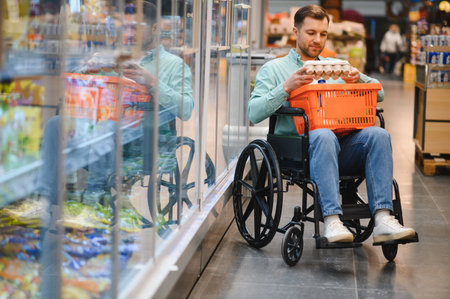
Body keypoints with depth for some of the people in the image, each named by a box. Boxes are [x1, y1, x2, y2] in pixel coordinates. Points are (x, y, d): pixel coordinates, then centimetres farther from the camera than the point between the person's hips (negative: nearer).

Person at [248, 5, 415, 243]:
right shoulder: (273, 69, 16)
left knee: (378, 135, -26)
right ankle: (331, 221, -47)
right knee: (324, 136, -38)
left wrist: (359, 79, -1)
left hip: (342, 144, 4)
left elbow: (379, 94, 20)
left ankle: (382, 219, -36)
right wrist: (286, 88, -11)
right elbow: (254, 113, 1)